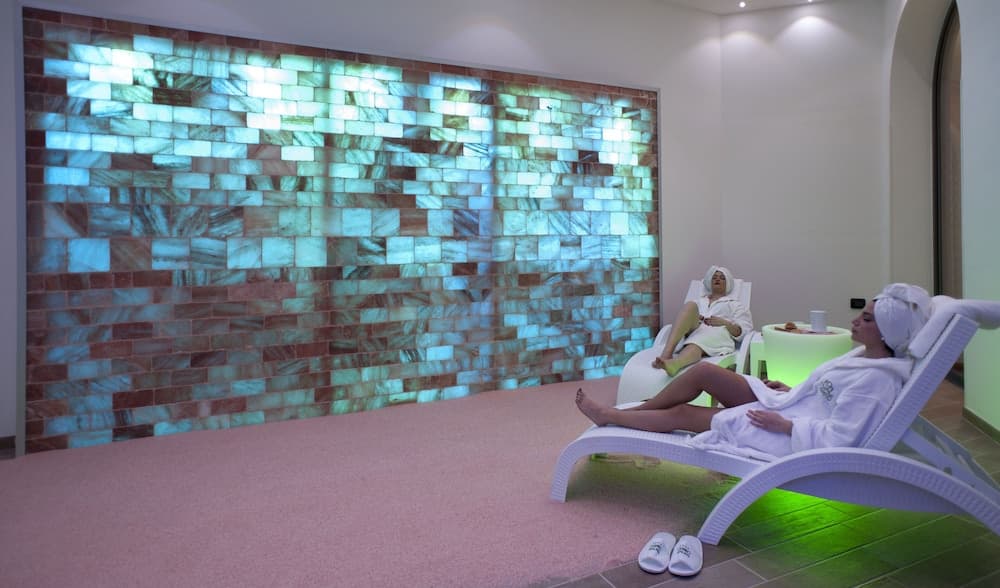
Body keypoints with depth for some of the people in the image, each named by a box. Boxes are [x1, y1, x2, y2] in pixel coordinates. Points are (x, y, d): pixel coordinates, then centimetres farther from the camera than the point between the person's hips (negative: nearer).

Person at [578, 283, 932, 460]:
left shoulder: (876, 379, -23)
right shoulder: (866, 356, 5)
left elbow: (837, 438, -27)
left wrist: (783, 424, -22)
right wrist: (793, 391, 10)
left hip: (790, 439, -9)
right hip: (785, 408, 9)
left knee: (681, 415, -6)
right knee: (704, 372, -3)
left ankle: (609, 417, 14)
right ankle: (623, 413, 10)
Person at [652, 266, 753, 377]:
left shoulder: (735, 304, 28)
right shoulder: (699, 301, 36)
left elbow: (742, 331, 12)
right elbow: (685, 321, 24)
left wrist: (724, 322, -7)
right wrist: (694, 319, 2)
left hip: (718, 335, -2)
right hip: (694, 330, 3)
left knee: (700, 340, -41)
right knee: (690, 305, -30)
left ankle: (675, 363, -77)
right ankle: (667, 353, -50)